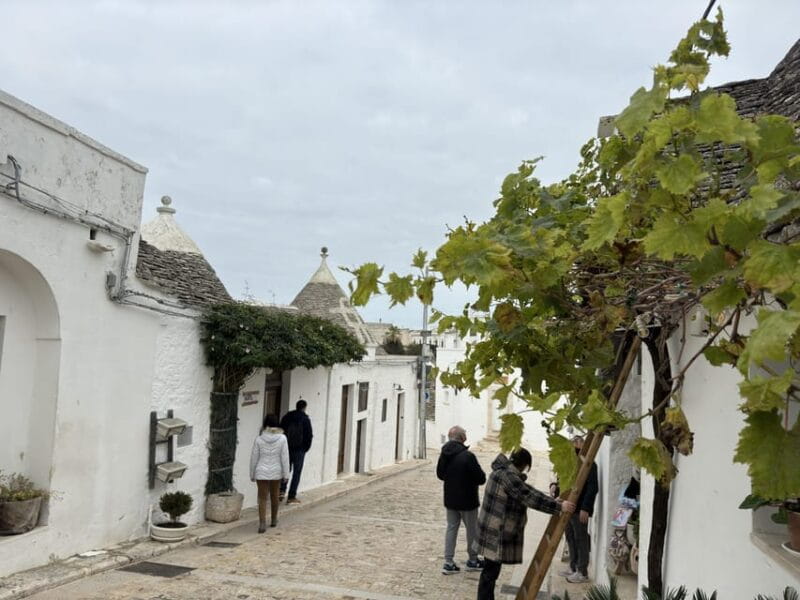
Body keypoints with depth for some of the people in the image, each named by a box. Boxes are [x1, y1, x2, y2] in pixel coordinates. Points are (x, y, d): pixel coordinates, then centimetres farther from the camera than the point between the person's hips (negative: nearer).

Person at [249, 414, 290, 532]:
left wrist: (252, 474, 8)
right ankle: (274, 520, 35)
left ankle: (262, 523, -11)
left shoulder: (259, 439, -9)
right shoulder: (282, 438, -9)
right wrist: (285, 474, 0)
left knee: (262, 498, 3)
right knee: (274, 496, 20)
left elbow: (254, 458, -3)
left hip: (262, 473, -1)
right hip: (276, 472, 1)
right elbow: (285, 457, -8)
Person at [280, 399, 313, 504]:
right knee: (296, 472, 4)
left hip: (286, 448, 4)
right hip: (299, 449, -3)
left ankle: (282, 490, 3)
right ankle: (291, 497, 4)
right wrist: (306, 448, 5)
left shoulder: (286, 417, 3)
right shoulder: (305, 419, -9)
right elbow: (309, 435, -9)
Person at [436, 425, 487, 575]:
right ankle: (473, 560, 26)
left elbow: (440, 474, 10)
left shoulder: (444, 455, -3)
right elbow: (481, 478, -20)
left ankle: (448, 562, 12)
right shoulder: (467, 456, -24)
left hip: (450, 499, 6)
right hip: (467, 500, -6)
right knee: (472, 529, 12)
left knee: (451, 528, 13)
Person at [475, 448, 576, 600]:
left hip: (498, 532, 10)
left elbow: (529, 491, 18)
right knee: (490, 572, -5)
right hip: (495, 533, -10)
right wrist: (559, 507, -22)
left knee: (491, 571, 16)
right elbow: (530, 498, -25)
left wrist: (552, 501, 13)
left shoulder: (506, 473, 12)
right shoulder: (507, 476, -21)